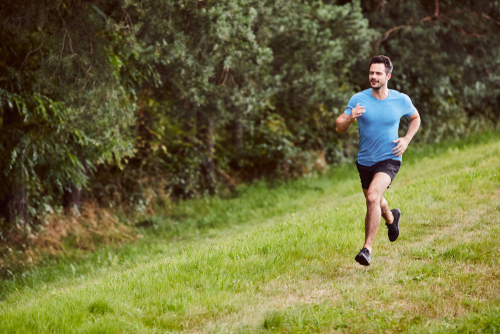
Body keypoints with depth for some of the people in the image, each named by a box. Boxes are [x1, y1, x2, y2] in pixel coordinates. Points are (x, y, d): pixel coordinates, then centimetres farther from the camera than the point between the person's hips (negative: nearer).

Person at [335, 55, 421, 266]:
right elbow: (339, 128, -8)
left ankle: (367, 248, -21)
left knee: (373, 197, -26)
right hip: (365, 161, 3)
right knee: (374, 202, 21)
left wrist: (406, 140, -2)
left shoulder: (401, 100, -6)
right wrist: (350, 118, -31)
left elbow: (415, 118, 15)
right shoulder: (358, 100, -8)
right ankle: (391, 218, 58)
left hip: (389, 159, -3)